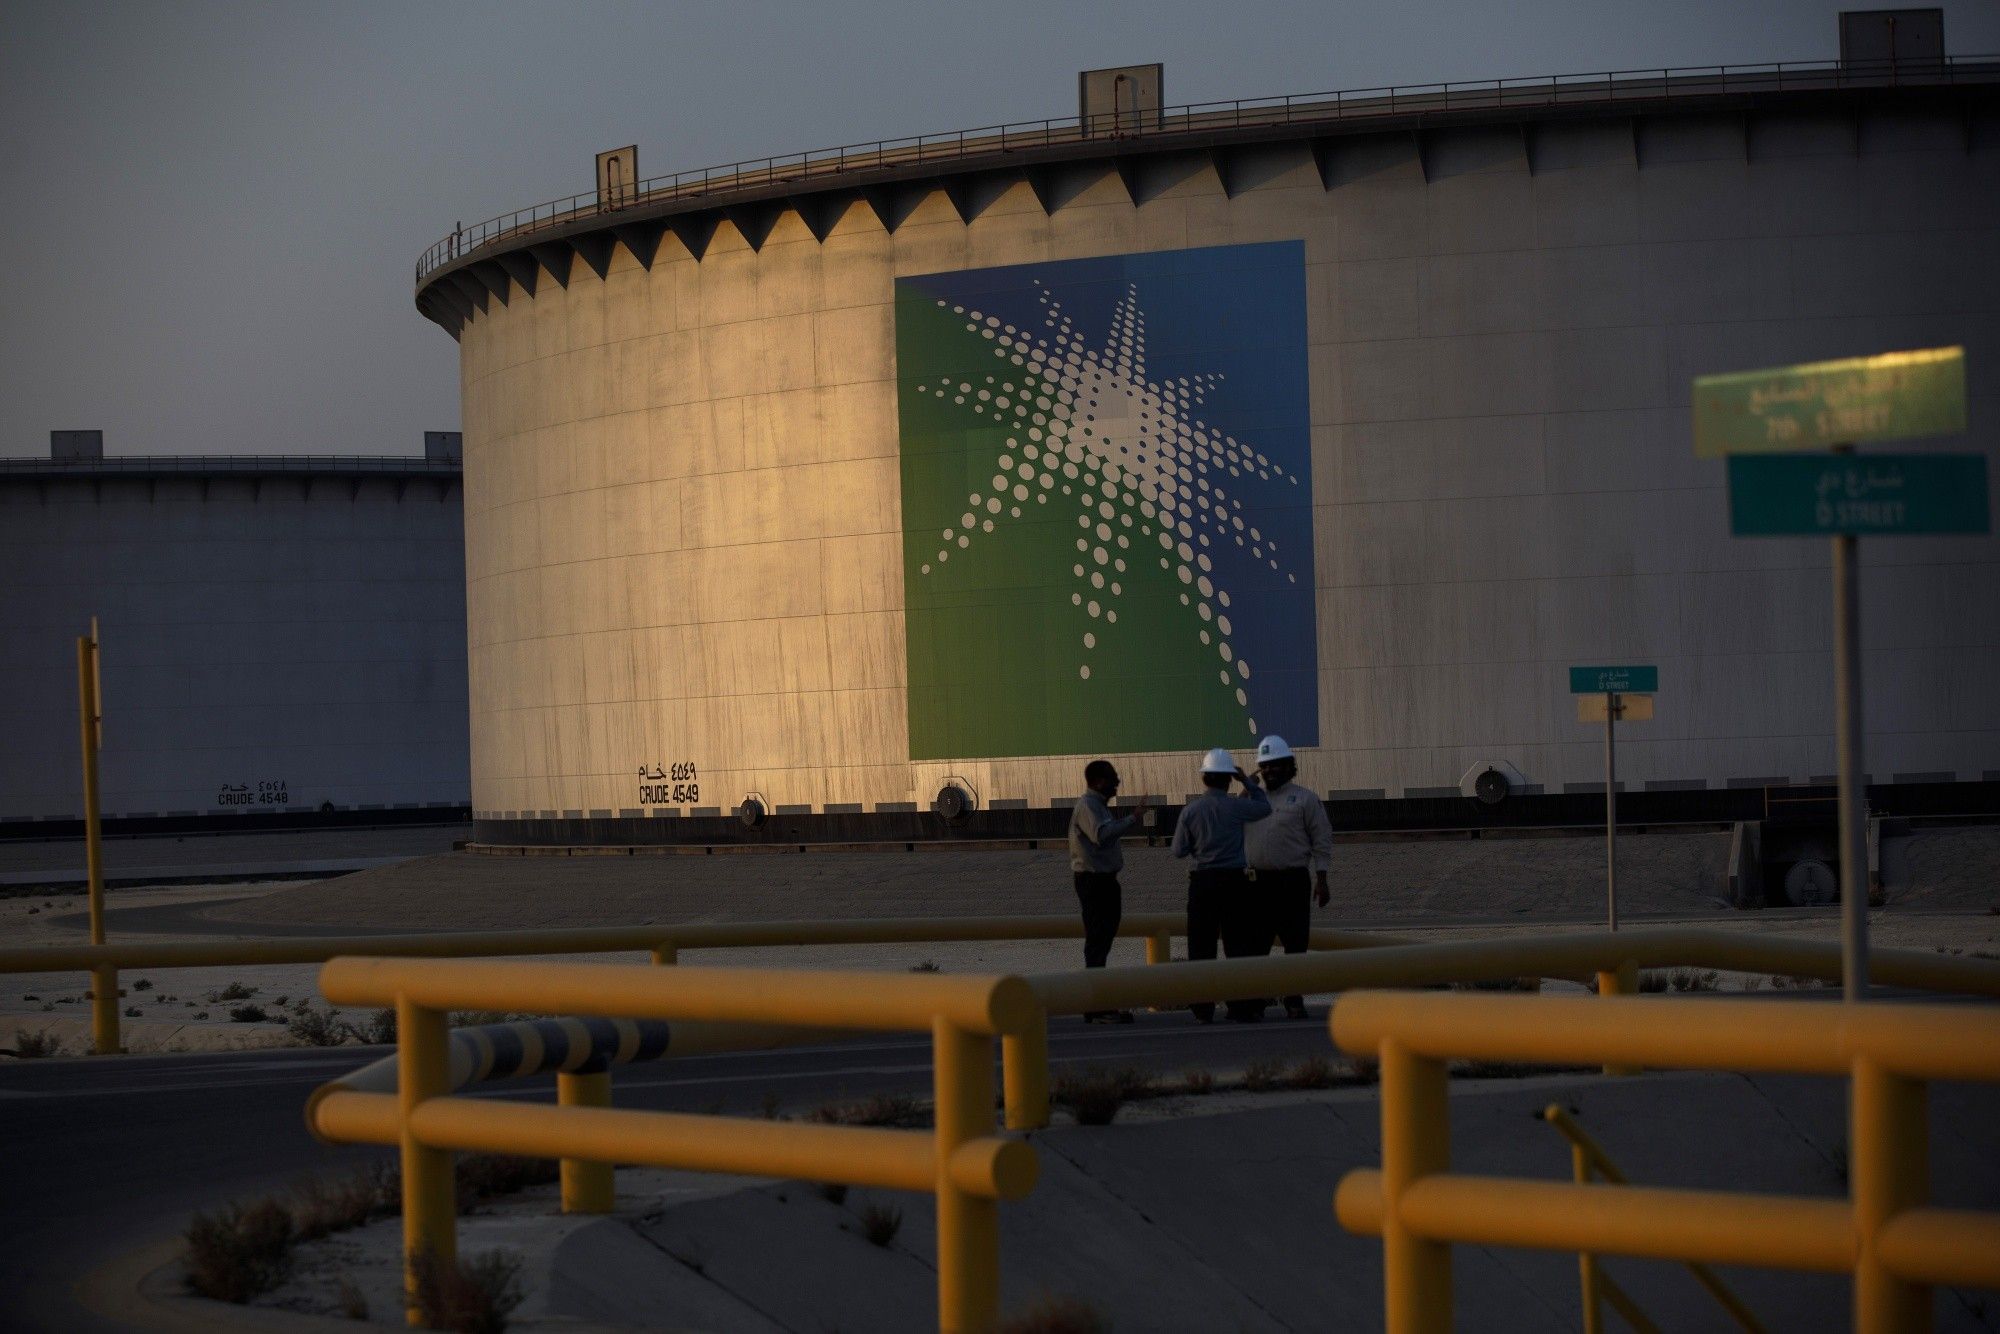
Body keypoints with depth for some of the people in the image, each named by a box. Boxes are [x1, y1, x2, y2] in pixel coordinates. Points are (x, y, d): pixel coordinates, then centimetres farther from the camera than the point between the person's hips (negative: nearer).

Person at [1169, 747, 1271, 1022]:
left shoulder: (1190, 811, -3)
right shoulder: (1236, 807, -6)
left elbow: (1179, 850, 1)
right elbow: (1264, 808, 13)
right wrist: (1248, 782, 22)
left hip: (1202, 882, 1)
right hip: (1234, 880, -1)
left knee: (1201, 946, 4)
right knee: (1238, 945, 6)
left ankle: (1203, 1009, 2)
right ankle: (1242, 1006, 5)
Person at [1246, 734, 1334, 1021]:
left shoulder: (1305, 799, 2)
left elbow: (1322, 841, -1)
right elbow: (1238, 839, 17)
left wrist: (1321, 880, -7)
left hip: (1292, 882, -4)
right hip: (1257, 881, 4)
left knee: (1295, 943, -1)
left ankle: (1294, 1002, 4)